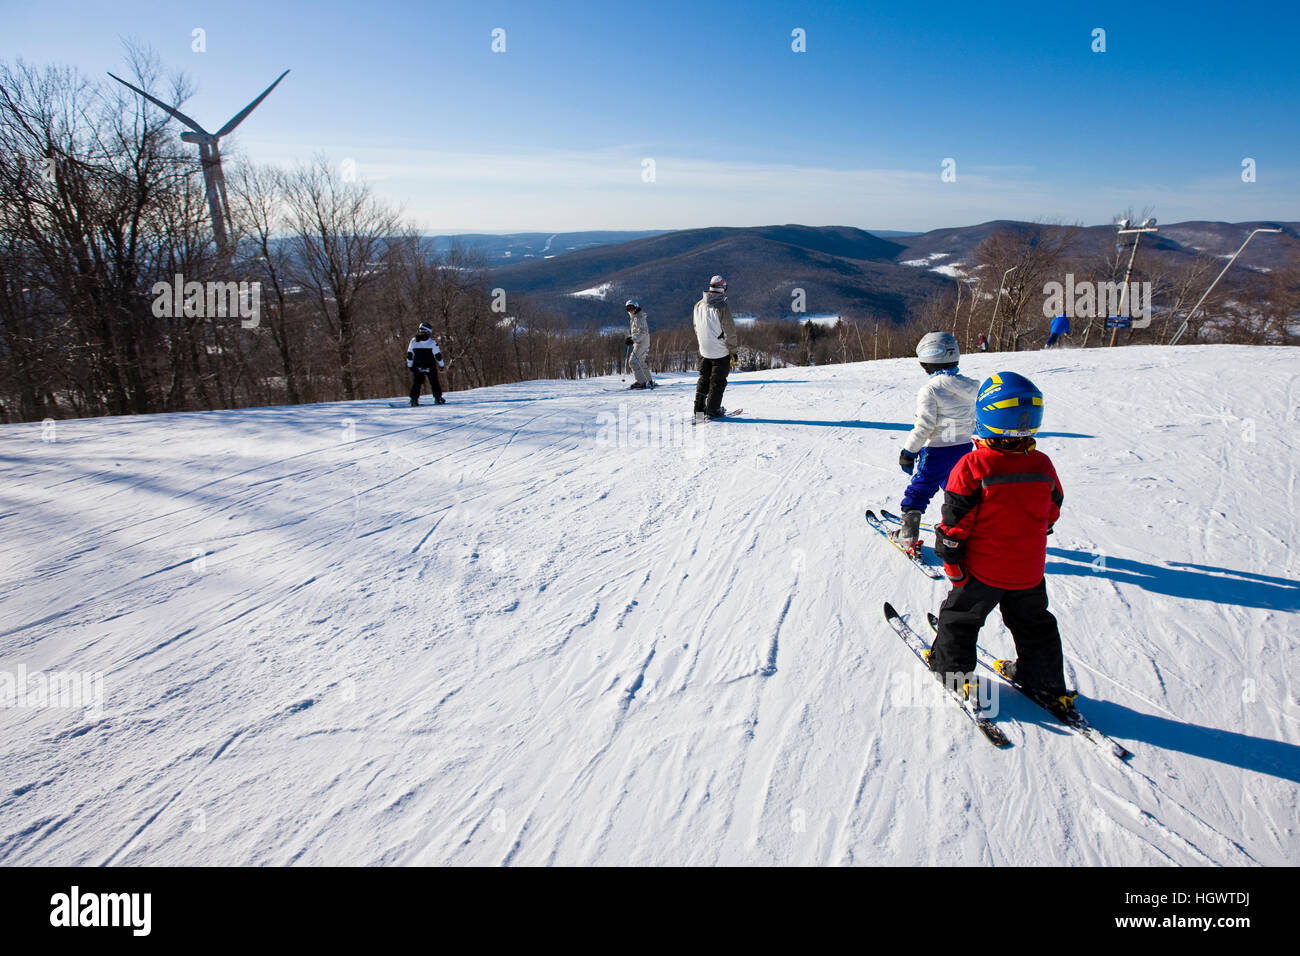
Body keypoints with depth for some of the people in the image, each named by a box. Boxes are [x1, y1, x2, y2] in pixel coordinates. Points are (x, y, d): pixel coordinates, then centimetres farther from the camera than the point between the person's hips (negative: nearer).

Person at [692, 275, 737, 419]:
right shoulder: (722, 307, -19)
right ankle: (712, 410, 8)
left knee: (704, 378, 17)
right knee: (718, 381, 6)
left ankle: (699, 408, 19)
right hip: (721, 352, -5)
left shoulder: (698, 305, 0)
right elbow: (730, 331, -15)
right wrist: (733, 351, -5)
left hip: (704, 351, 5)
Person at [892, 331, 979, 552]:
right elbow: (972, 419, 12)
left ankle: (909, 534, 11)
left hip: (937, 451, -6)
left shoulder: (930, 390, -19)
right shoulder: (967, 387, 3)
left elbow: (924, 427, -20)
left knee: (918, 490, 7)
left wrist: (908, 452, -11)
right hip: (964, 447, 6)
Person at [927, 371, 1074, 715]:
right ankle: (1048, 686, 33)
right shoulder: (1043, 465, -8)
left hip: (982, 570, -4)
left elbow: (955, 523, -18)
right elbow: (1051, 514, 7)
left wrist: (951, 562, -5)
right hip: (1029, 571, 5)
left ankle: (952, 668, 32)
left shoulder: (972, 467, -24)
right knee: (1033, 624, 22)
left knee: (960, 616, 18)